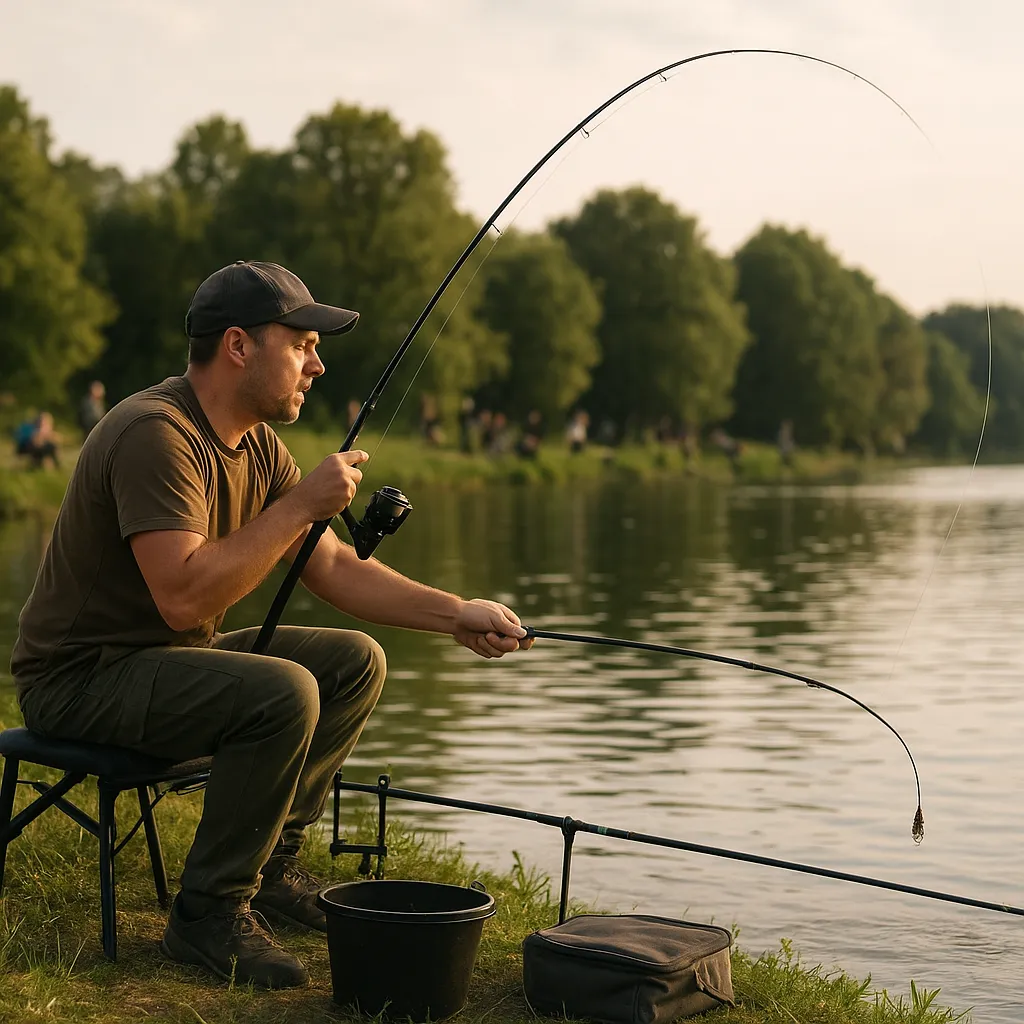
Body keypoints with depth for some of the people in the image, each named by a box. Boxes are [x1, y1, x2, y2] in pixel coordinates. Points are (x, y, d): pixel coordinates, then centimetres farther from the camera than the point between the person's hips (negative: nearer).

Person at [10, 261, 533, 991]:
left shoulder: (256, 444, 6)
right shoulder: (157, 435, -24)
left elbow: (335, 568, 8)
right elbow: (184, 597, -33)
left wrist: (456, 616, -3)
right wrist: (300, 505, -26)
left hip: (176, 655, 10)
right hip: (83, 677, -10)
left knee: (355, 663, 6)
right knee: (282, 692, -29)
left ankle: (270, 864, 12)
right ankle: (208, 914, -14)